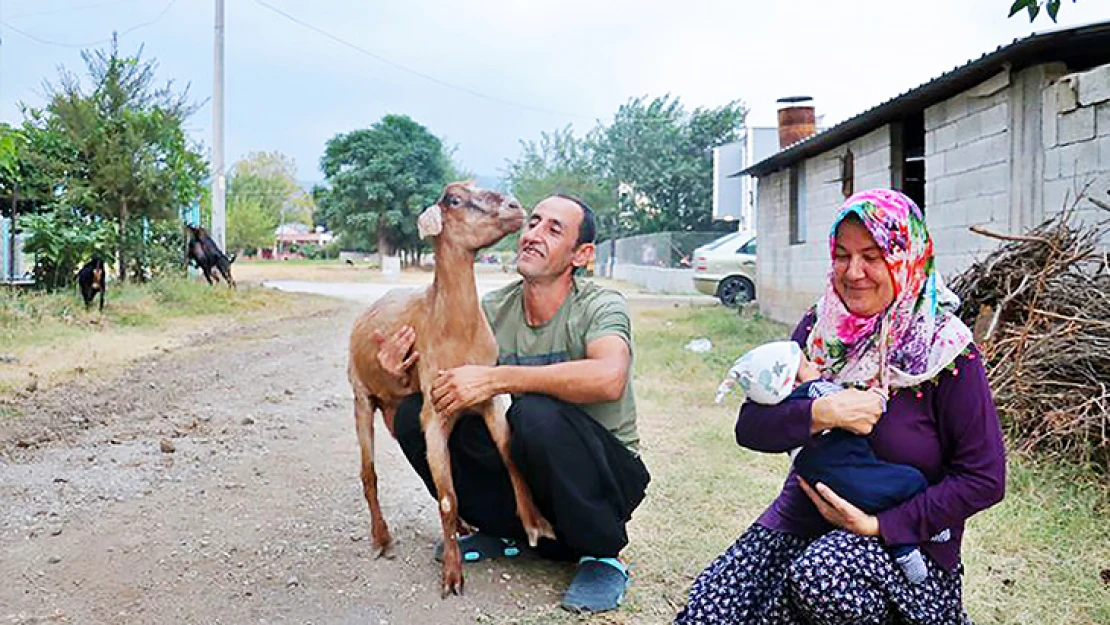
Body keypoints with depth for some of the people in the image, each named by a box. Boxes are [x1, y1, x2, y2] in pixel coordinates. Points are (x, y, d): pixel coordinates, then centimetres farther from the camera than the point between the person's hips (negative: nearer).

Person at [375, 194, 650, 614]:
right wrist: (405, 372, -23)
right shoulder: (493, 311, -2)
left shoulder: (601, 307, -17)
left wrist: (494, 379, -38)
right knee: (413, 414, -11)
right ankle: (506, 531, 7)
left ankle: (603, 555, -12)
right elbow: (448, 385, 1)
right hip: (528, 467, 5)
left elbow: (609, 379, -39)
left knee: (538, 412, -36)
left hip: (606, 475, -5)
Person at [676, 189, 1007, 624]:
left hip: (903, 538, -3)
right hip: (800, 519, 4)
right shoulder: (820, 327, 2)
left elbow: (984, 479, -9)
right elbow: (749, 427, -3)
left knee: (821, 576, -36)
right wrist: (820, 413, -22)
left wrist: (879, 524, -16)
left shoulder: (945, 352, -10)